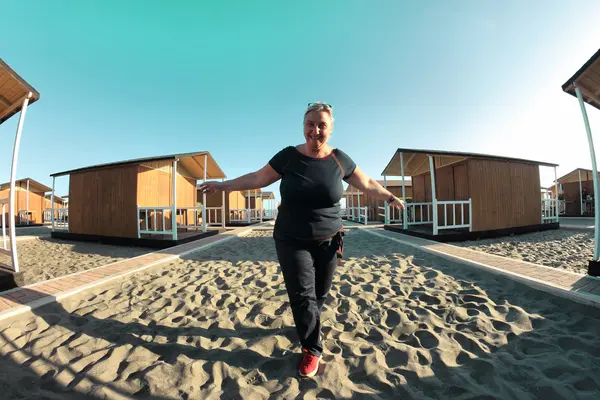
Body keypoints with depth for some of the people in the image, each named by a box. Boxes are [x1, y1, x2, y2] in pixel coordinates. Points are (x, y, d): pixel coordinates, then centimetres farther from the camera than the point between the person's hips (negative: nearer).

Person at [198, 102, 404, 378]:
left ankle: (307, 325, 48)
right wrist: (222, 186, 2)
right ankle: (312, 350, 25)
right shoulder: (288, 156, -6)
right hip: (291, 241, -1)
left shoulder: (339, 159, -3)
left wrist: (390, 197, 7)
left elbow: (367, 184, 10)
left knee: (320, 293, 15)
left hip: (328, 241, 2)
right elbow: (257, 178, 1)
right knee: (302, 295, -1)